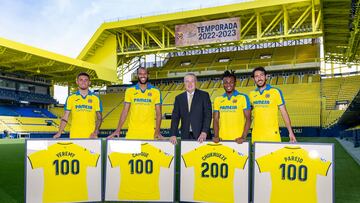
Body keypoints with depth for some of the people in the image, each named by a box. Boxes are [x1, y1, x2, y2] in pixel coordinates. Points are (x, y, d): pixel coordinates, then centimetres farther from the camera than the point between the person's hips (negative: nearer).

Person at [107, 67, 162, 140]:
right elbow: (125, 111, 4)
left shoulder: (156, 92, 4)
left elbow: (158, 113, 2)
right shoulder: (129, 91, 6)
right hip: (132, 132, 1)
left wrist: (157, 131, -9)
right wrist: (118, 130, -4)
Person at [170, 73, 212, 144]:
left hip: (201, 136, -2)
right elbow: (175, 117, 5)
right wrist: (173, 135, -7)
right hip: (186, 136, 2)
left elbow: (208, 115, -4)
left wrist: (204, 132, -15)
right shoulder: (179, 98, 10)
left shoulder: (204, 95, 2)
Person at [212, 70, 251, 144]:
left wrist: (243, 137, -13)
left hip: (237, 140, -2)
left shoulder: (243, 98, 1)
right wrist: (216, 136, -6)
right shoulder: (218, 100, 9)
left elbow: (248, 118, -3)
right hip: (222, 139, 2)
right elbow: (216, 120, 8)